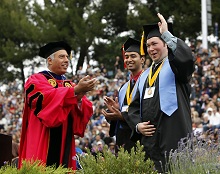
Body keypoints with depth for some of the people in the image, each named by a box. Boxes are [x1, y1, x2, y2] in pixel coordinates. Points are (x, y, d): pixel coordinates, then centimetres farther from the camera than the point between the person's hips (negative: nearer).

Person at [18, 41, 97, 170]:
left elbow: (85, 112, 2)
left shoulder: (70, 85, 17)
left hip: (64, 144, 5)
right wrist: (76, 90, -27)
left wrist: (79, 97, -19)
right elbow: (47, 98, -20)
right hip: (43, 143, -5)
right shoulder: (36, 80, 2)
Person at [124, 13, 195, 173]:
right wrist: (137, 125, 3)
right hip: (149, 140, 7)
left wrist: (166, 33, -15)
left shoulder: (174, 66, 2)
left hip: (173, 136, -7)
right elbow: (135, 106, 23)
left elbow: (186, 57, -23)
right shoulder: (144, 76, 22)